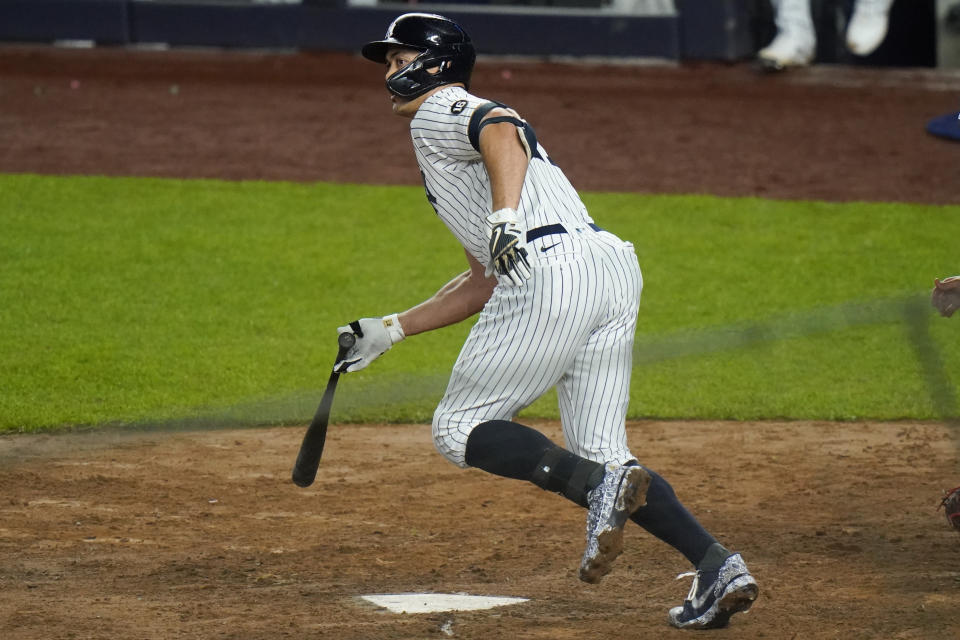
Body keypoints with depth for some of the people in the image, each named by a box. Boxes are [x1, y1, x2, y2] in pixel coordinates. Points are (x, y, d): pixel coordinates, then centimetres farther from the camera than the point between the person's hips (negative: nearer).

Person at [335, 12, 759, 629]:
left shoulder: (440, 111, 8)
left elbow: (502, 129, -18)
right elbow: (485, 283, 36)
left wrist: (506, 215, -33)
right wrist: (390, 330, 37)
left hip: (550, 273, -9)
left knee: (459, 428, 3)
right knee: (600, 456, 10)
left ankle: (602, 486, -21)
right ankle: (718, 565, -10)